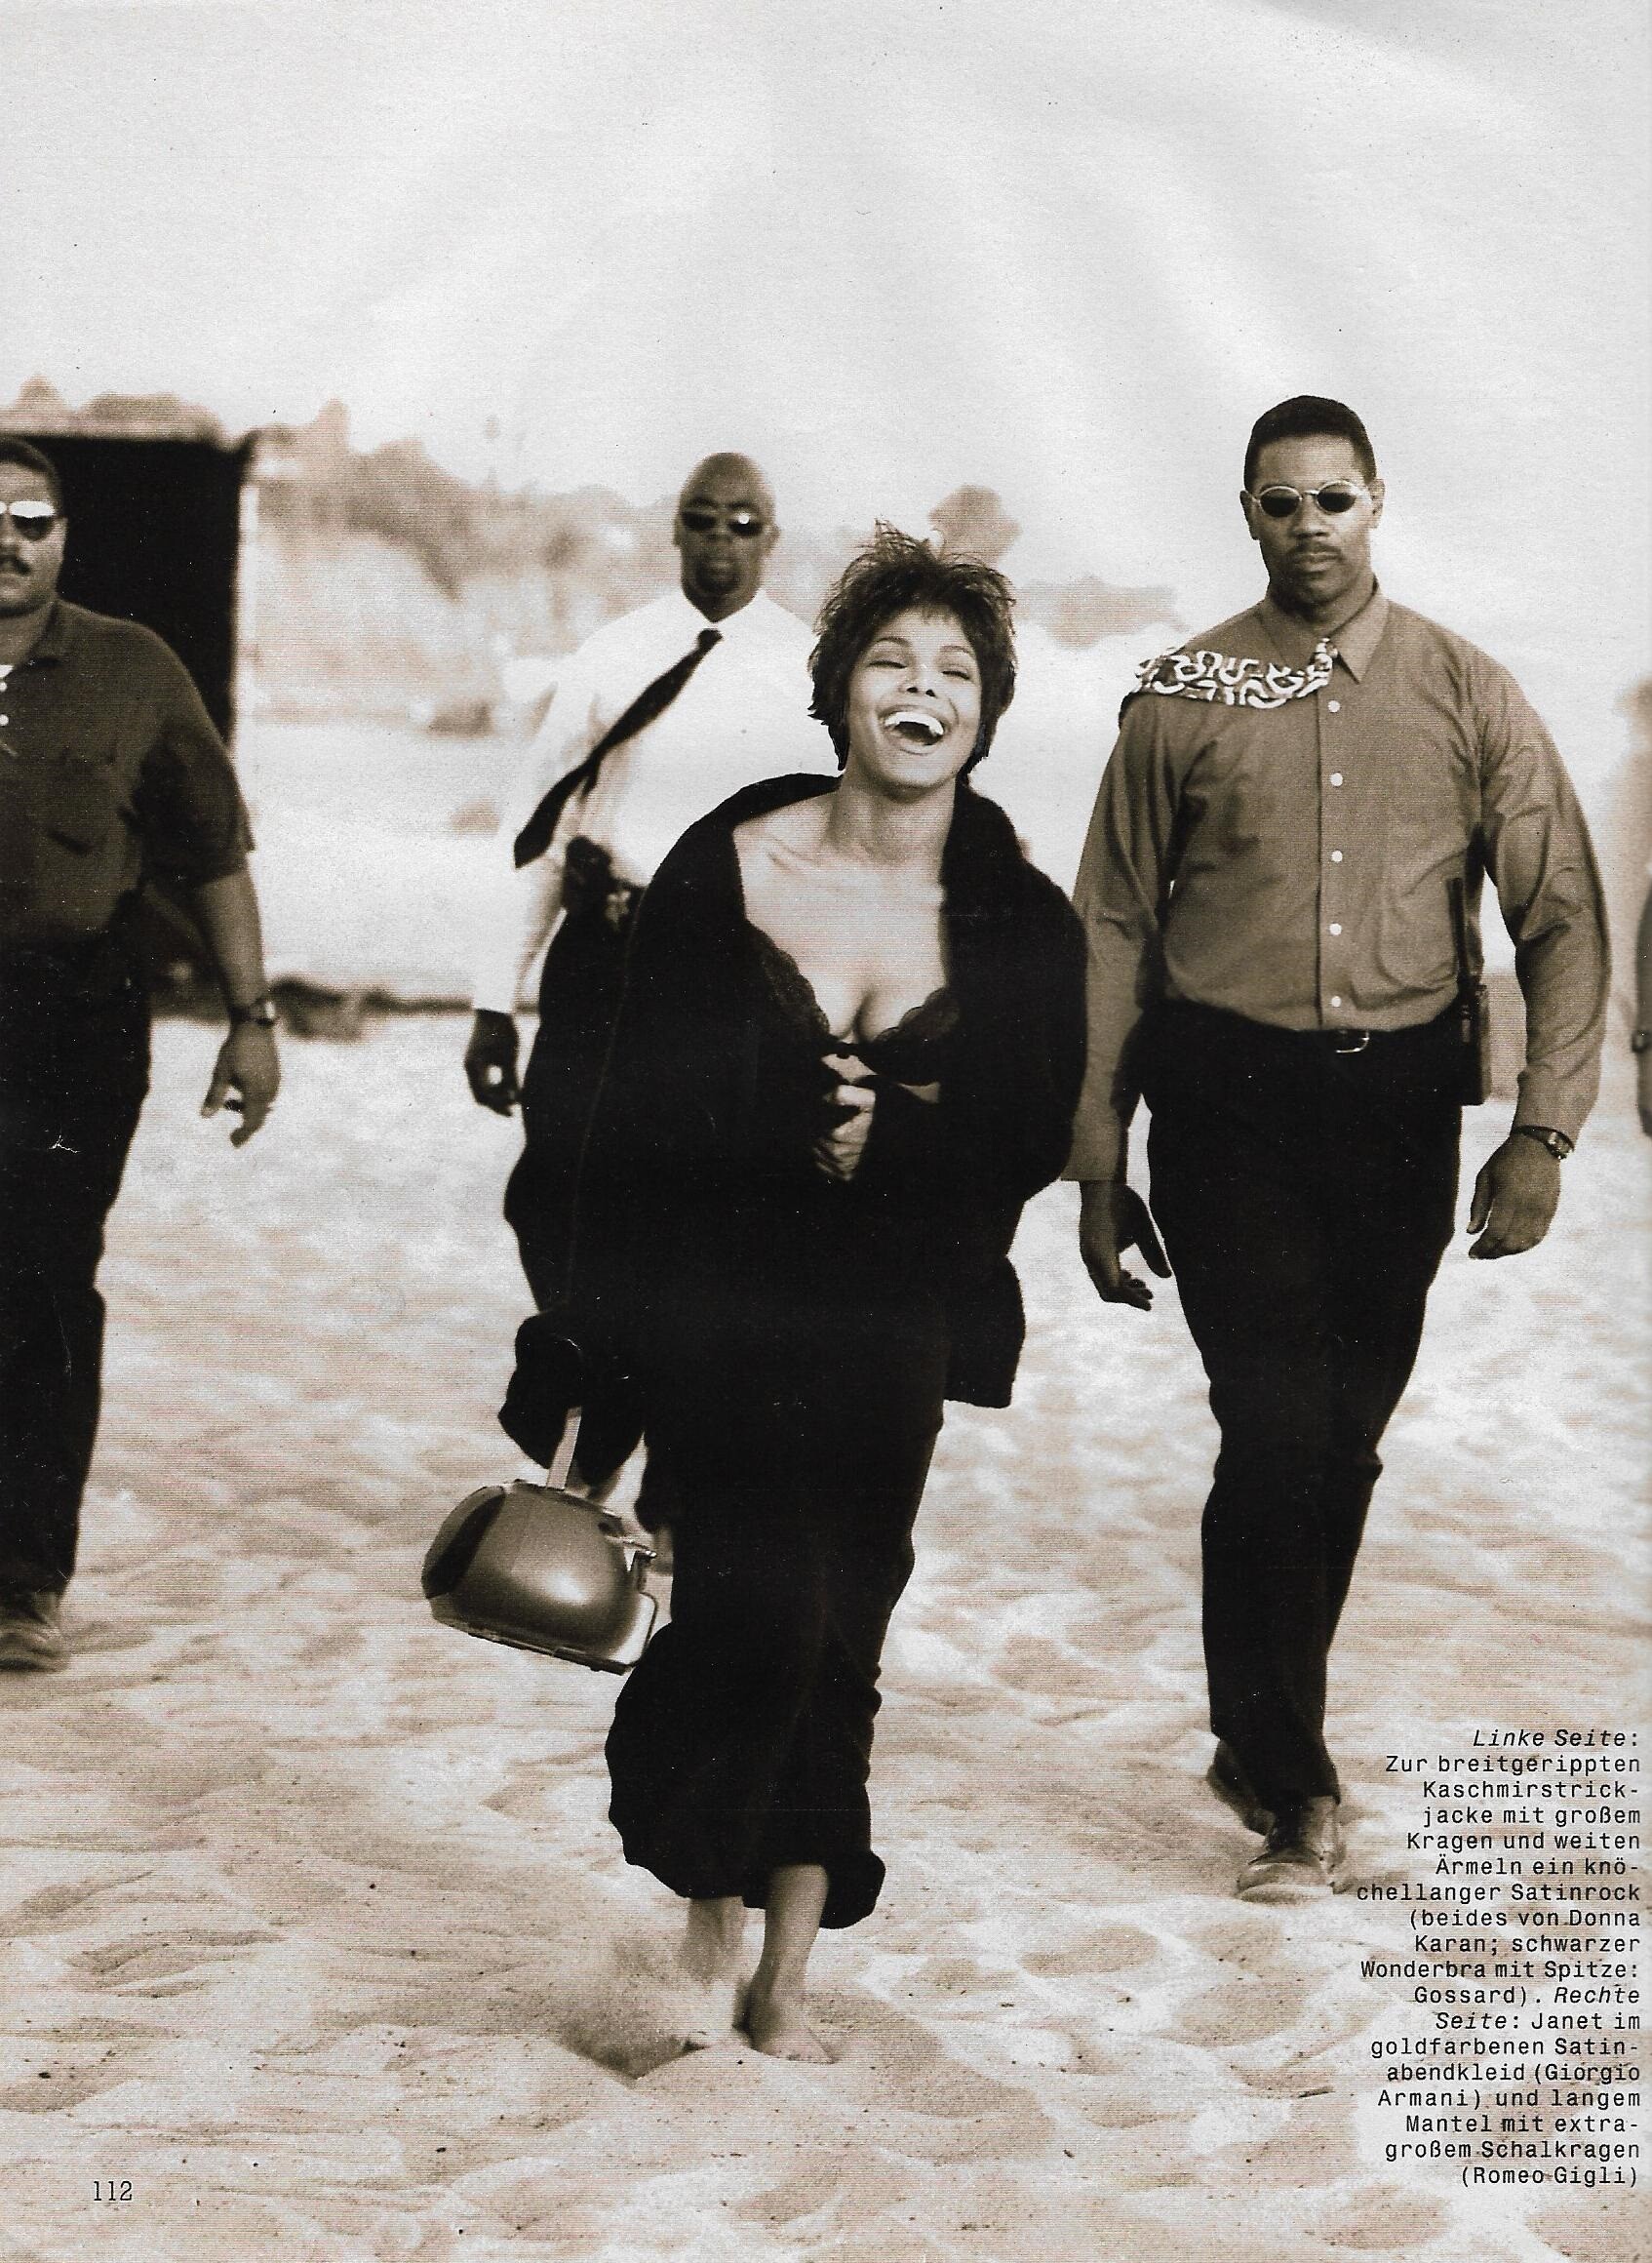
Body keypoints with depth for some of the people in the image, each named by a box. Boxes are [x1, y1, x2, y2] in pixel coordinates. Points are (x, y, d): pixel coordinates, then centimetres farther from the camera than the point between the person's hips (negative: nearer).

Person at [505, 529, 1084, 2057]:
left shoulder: (1024, 926, 0)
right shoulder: (721, 871, -4)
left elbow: (1030, 1143, 1)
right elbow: (638, 1121, -3)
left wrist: (883, 1140, -16)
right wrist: (597, 1357, -8)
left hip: (895, 1326, 2)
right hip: (717, 1309, -2)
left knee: (842, 1646, 5)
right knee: (763, 1611, -15)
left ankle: (785, 1978, 22)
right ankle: (704, 1893, 15)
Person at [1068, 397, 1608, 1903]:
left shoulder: (1470, 699, 3)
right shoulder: (1186, 700, 2)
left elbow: (1563, 918, 3)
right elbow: (1114, 925, 4)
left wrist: (1544, 1131, -7)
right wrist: (1097, 1156, 1)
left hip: (1401, 1099, 2)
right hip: (1229, 1094, -2)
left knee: (1346, 1437, 10)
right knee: (1275, 1429, -9)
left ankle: (1265, 1734, 29)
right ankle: (1293, 1781, 6)